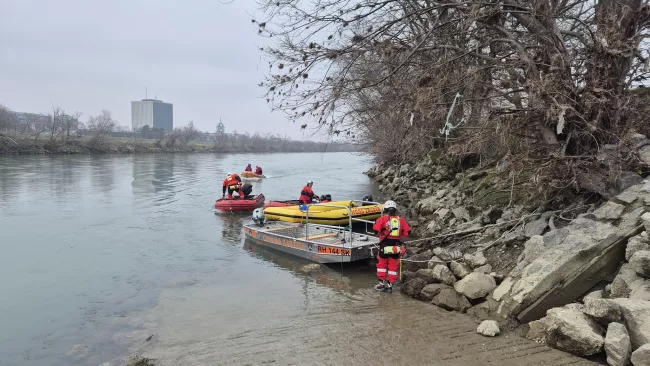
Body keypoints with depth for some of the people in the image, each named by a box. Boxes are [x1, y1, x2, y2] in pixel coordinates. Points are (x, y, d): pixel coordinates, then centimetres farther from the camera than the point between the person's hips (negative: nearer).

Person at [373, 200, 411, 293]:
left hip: (385, 245, -2)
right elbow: (406, 233, 2)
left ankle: (382, 283, 14)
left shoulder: (382, 219, -3)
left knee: (382, 264, 14)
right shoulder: (401, 220, 5)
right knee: (393, 266, 12)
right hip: (396, 246, 2)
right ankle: (390, 285, 14)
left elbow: (377, 230, -12)